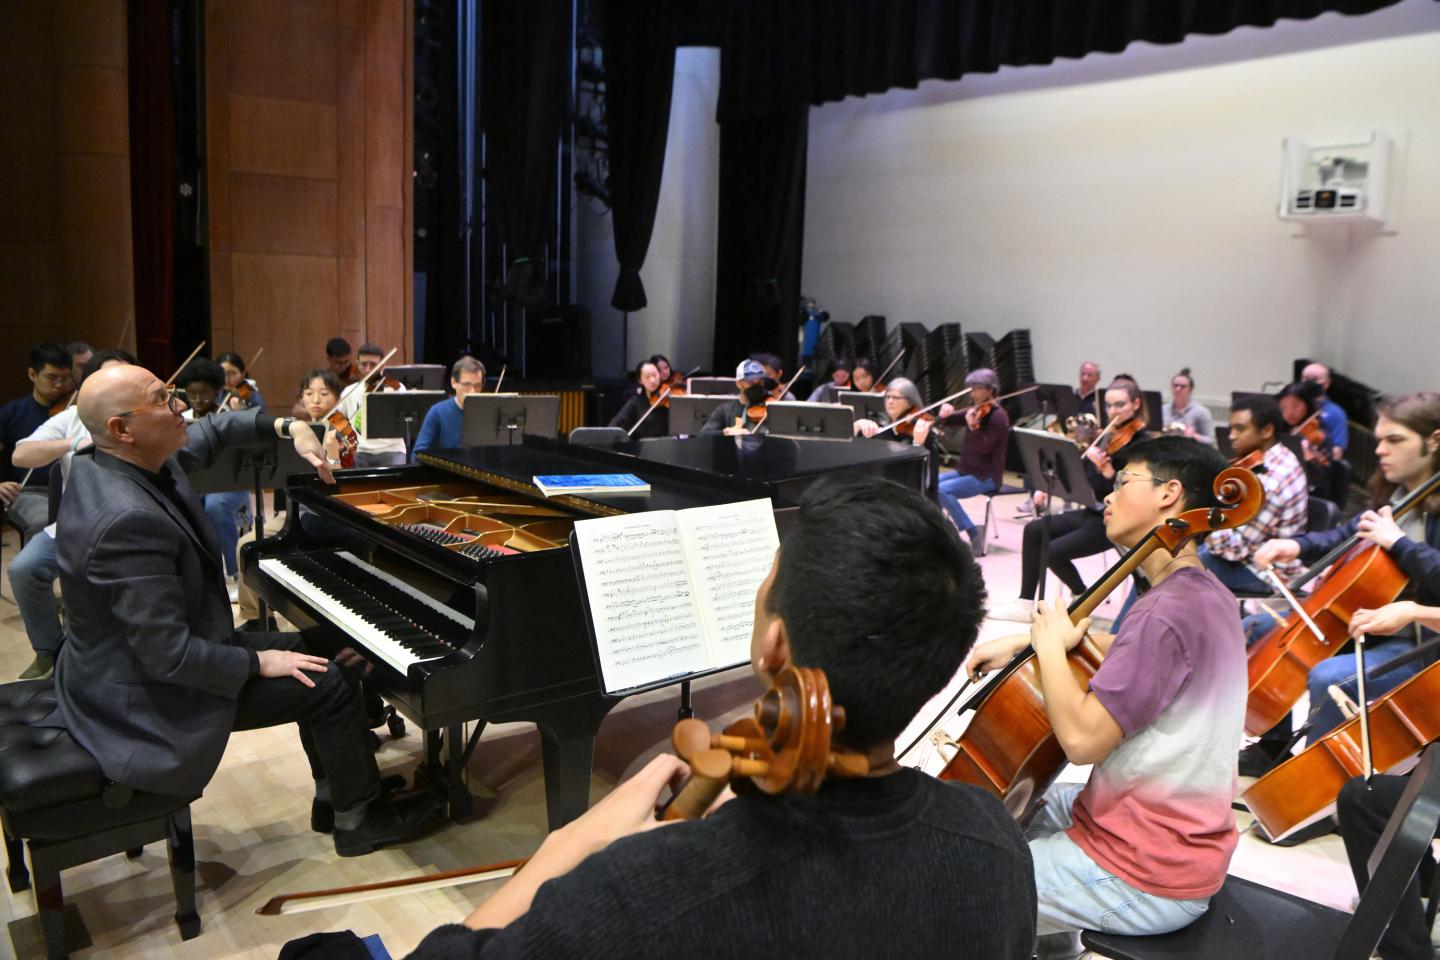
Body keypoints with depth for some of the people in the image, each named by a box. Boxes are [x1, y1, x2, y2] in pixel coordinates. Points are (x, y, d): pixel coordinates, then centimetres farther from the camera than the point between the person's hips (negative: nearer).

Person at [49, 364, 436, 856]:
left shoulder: (106, 464, -4)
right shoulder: (129, 522, -35)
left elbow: (206, 434, 14)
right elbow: (170, 657, -33)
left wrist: (287, 427, 1)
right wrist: (257, 662, -18)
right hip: (149, 695, -10)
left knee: (318, 651, 16)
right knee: (331, 685, -6)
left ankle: (333, 793, 27)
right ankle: (358, 818, 15)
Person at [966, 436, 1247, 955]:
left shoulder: (1170, 611, -26)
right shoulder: (1202, 593, 6)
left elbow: (1082, 737, -30)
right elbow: (1132, 654, 23)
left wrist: (1051, 645, -15)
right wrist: (1036, 638, 9)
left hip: (1145, 881, -10)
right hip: (1180, 838, 10)